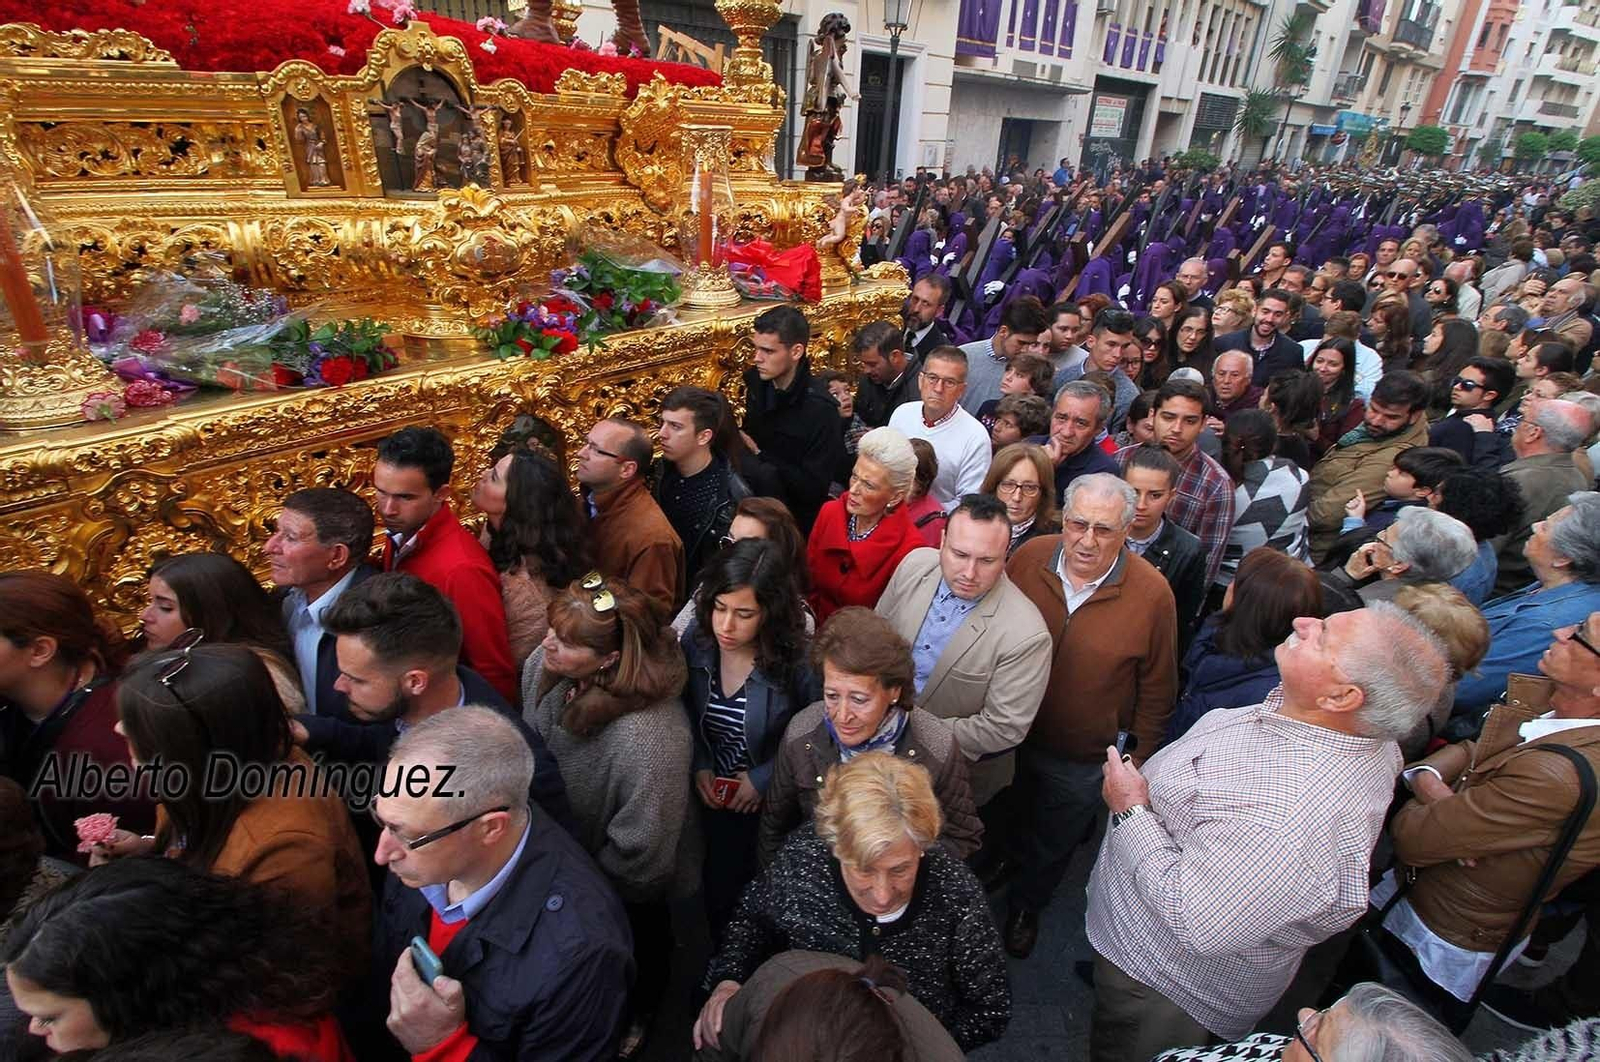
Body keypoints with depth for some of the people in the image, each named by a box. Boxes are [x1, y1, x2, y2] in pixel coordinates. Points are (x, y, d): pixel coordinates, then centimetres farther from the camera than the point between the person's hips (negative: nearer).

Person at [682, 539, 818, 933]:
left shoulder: (798, 658, -27)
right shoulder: (697, 637, -13)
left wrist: (765, 778, -15)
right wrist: (700, 766, -7)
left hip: (771, 801, -3)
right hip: (712, 793, 4)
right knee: (712, 887, 17)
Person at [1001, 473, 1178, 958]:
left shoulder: (1152, 593, -21)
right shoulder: (1029, 558, -17)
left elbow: (1156, 690, -7)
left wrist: (1137, 760, -1)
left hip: (1082, 759, -1)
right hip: (1007, 736, 1)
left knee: (1052, 844, 25)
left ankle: (1025, 905, 55)